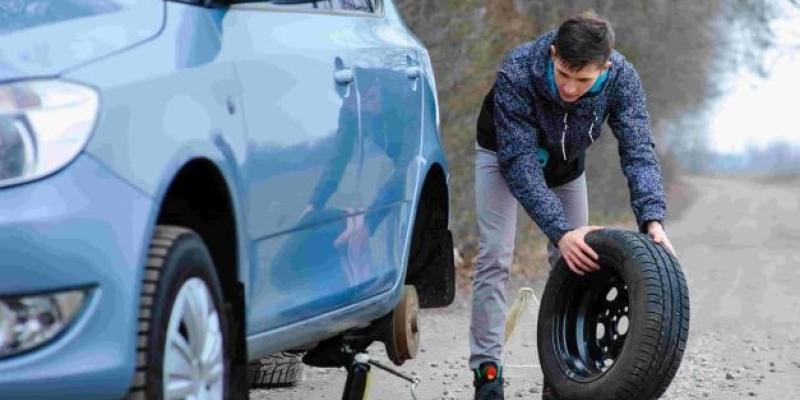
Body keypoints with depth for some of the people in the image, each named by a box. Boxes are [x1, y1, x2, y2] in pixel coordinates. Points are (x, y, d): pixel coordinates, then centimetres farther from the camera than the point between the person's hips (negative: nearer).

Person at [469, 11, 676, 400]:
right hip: (505, 153, -3)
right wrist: (560, 232, -48)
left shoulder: (621, 78, -32)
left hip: (566, 160, 3)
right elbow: (519, 163, -40)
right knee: (495, 255, -15)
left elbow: (637, 149, -34)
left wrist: (652, 219, -50)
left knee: (577, 259, -1)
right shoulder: (516, 74, -41)